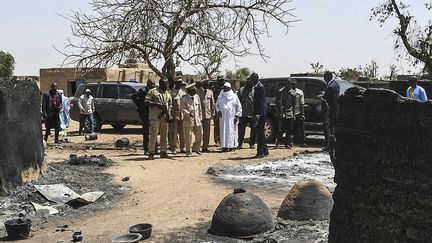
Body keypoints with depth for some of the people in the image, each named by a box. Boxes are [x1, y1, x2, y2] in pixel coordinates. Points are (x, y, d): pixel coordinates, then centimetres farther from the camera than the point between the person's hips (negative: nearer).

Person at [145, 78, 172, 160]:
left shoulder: (168, 94, 17)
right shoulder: (153, 91, 0)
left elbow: (170, 105, 21)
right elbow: (146, 101, -6)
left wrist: (169, 114, 5)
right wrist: (157, 104, -15)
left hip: (164, 117, 6)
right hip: (155, 117, -6)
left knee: (164, 135, 8)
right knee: (153, 135, -6)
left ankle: (163, 152, 16)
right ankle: (151, 153, -2)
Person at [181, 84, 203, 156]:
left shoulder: (197, 97, 10)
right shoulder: (184, 98, -7)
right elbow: (182, 109, -11)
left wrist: (200, 117, 12)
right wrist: (188, 113, -27)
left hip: (197, 120, 5)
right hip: (188, 120, -5)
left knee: (199, 135, 6)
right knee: (188, 137, 0)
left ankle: (195, 148, 25)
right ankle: (188, 151, 13)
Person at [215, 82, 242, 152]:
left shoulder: (234, 97, 4)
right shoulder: (220, 97, 9)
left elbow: (239, 107, 5)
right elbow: (217, 105, 19)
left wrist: (237, 116, -2)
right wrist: (218, 111, 0)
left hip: (231, 117, -2)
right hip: (223, 117, 2)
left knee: (231, 131, -3)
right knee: (223, 131, -1)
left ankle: (232, 145, 4)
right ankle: (224, 146, 0)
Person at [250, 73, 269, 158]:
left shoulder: (260, 87, -13)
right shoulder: (256, 87, 17)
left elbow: (261, 102, -19)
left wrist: (258, 114, -23)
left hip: (260, 113, -10)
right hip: (258, 113, 10)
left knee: (260, 132, -9)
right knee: (261, 132, 15)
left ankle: (260, 152, -6)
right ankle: (265, 150, 23)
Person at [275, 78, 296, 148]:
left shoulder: (293, 92, 11)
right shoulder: (280, 92, -2)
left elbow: (294, 104, 18)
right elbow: (276, 102, -1)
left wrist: (293, 113, 12)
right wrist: (279, 112, -8)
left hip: (290, 114, 4)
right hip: (282, 113, -4)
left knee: (289, 130, 3)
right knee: (282, 129, -7)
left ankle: (288, 144, 9)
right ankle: (278, 141, 15)